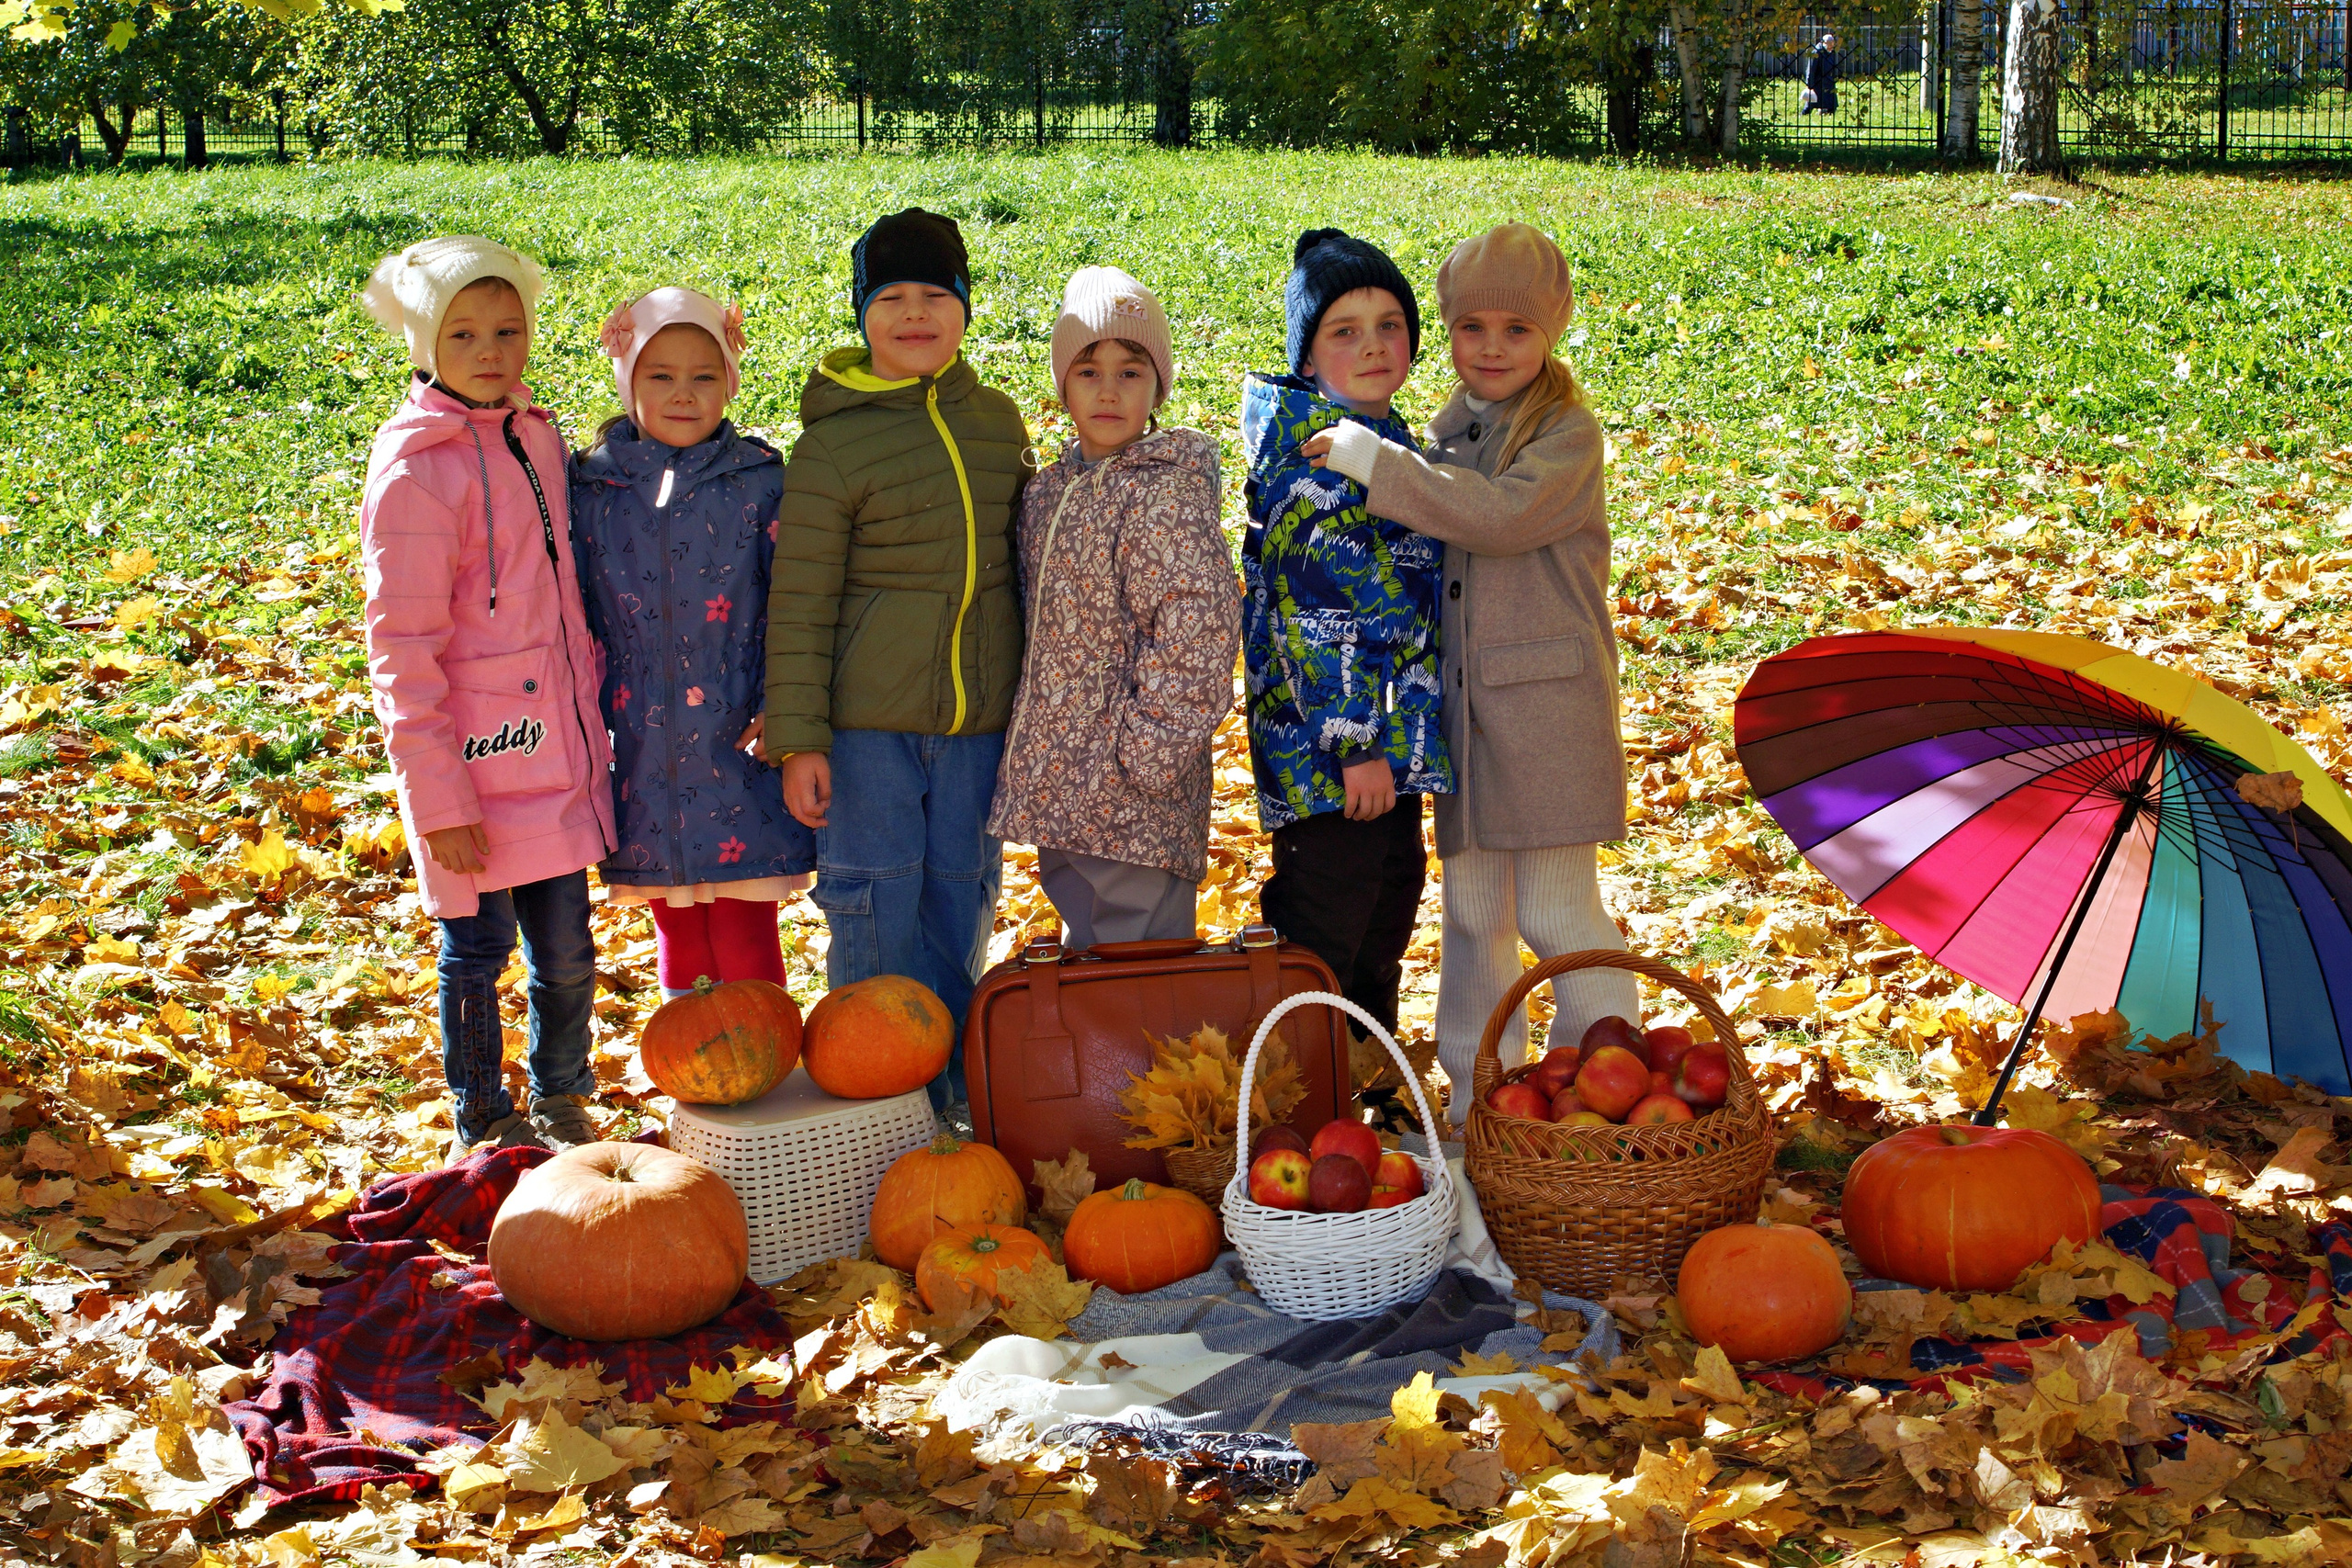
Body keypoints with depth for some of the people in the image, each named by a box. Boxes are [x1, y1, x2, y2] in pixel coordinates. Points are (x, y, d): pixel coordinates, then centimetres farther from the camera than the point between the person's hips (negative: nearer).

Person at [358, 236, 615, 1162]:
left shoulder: (536, 437, 8)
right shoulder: (416, 469, -14)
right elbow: (401, 648, -14)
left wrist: (592, 732, 16)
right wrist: (438, 797, -15)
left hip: (557, 754, 6)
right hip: (477, 766, -6)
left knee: (567, 951, 13)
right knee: (478, 951, 7)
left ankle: (560, 1105, 34)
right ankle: (484, 1130, 26)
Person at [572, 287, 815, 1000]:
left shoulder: (759, 480, -2)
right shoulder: (593, 486, 3)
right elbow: (575, 611, 10)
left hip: (738, 745, -2)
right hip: (642, 752, 2)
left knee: (745, 934, 0)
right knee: (677, 933, 13)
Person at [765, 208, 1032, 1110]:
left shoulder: (997, 420, 9)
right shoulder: (832, 445, -6)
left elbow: (1028, 549, 19)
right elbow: (798, 605, -7)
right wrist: (797, 739, -10)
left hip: (978, 716, 4)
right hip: (866, 717, -4)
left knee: (959, 900, 11)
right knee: (876, 902, 1)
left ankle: (956, 1094, 25)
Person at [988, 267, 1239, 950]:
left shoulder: (1169, 492, -12)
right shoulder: (1049, 491, 11)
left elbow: (1197, 630, -18)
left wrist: (1146, 750, -19)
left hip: (1135, 796, -8)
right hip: (1061, 787, 8)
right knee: (1082, 948, 18)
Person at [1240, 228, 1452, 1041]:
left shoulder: (1386, 438, 14)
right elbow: (1314, 609, -22)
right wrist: (1354, 742, -24)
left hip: (1388, 743, 10)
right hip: (1334, 746, -10)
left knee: (1387, 912, 21)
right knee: (1318, 943, -3)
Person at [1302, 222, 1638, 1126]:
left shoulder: (1569, 435, -8)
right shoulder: (1446, 435, 12)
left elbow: (1501, 515, -26)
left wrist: (1372, 460, -24)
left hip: (1547, 708, -6)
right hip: (1461, 707, 6)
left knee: (1557, 912, -3)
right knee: (1471, 910, 12)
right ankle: (1478, 1093, 23)